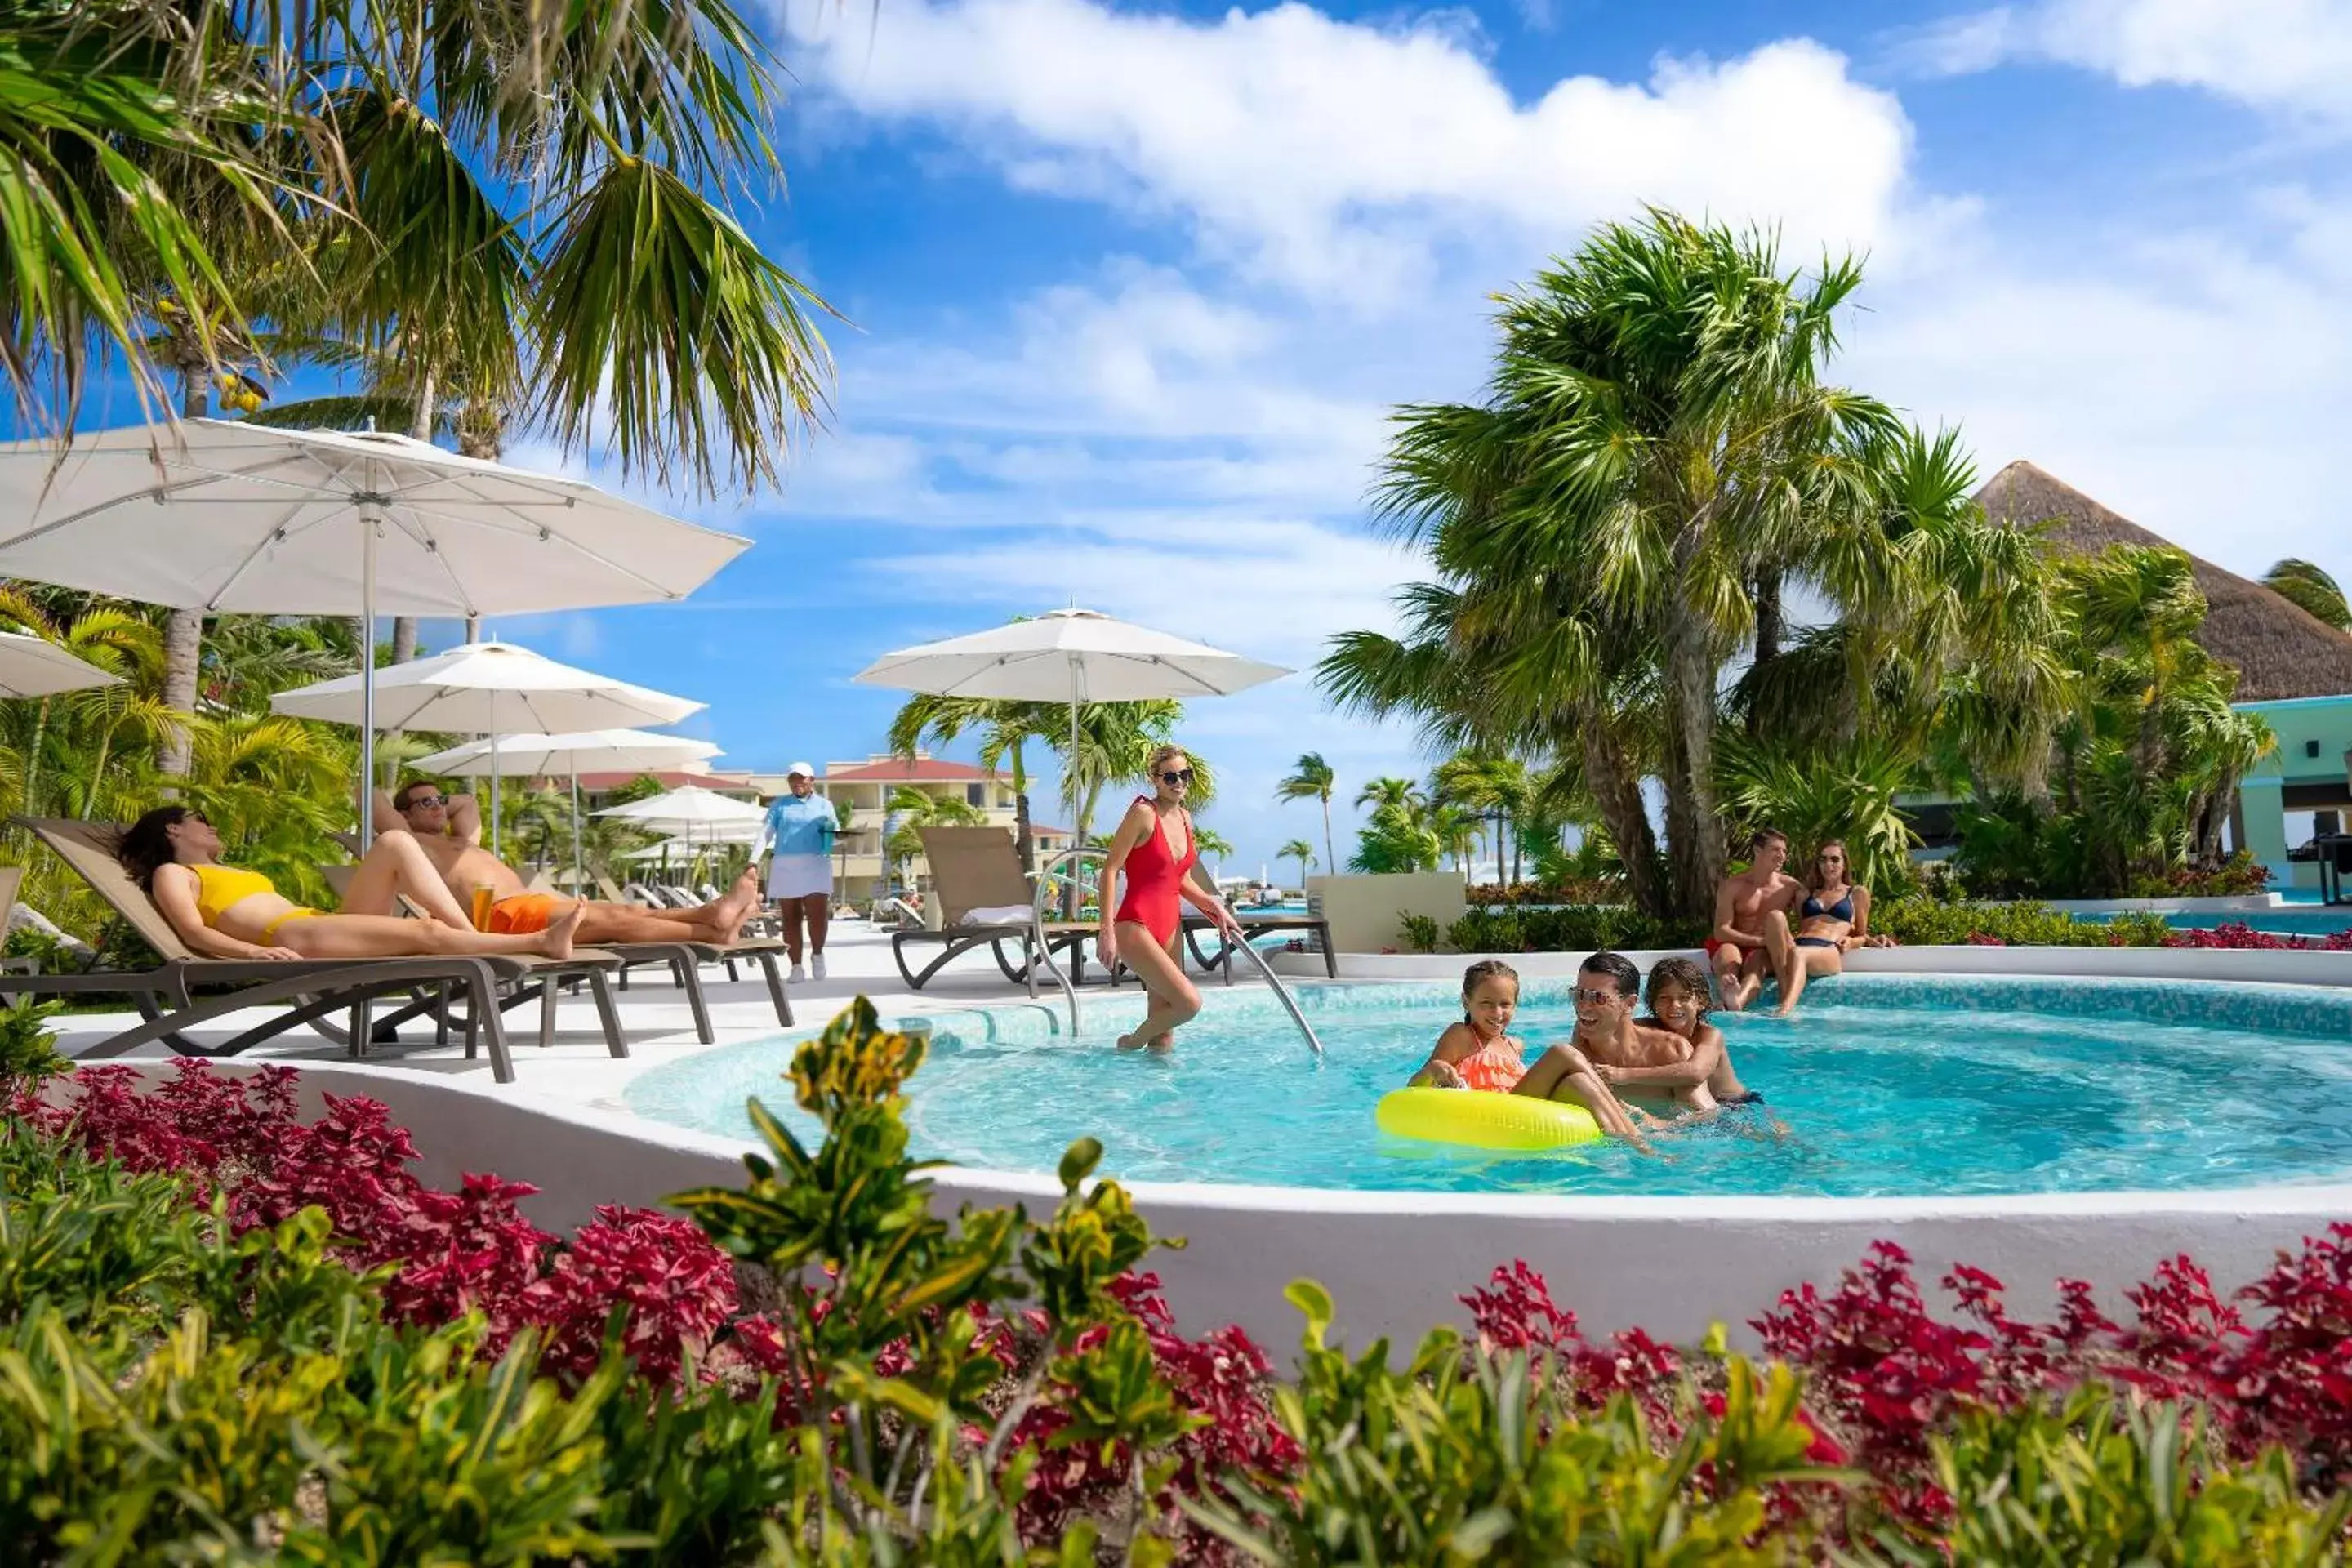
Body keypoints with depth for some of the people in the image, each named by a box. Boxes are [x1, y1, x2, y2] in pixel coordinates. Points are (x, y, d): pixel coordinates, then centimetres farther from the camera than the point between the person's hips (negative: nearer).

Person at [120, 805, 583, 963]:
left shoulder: (233, 872, 38)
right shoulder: (171, 874, 15)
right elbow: (194, 932, -3)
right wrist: (255, 952, -23)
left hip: (325, 922, 8)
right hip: (294, 938, -8)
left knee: (396, 843, -8)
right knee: (427, 931, -25)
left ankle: (473, 934, -19)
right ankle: (540, 942, -26)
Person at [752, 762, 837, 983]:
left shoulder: (824, 805, 14)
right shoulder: (779, 805, 14)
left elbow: (836, 832, 7)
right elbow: (765, 833, 5)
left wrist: (832, 828, -18)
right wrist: (754, 861, -10)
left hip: (815, 866, -1)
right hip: (785, 867, 1)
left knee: (818, 915, -13)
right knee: (790, 919, 1)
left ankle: (817, 954, 12)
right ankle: (796, 966, 7)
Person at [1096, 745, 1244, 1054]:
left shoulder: (1185, 818, 13)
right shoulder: (1143, 813, -10)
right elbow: (1110, 869, -12)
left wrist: (1215, 908, 6)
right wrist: (1107, 930, -18)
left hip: (1170, 925, 8)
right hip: (1136, 925, -8)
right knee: (1189, 1002, -16)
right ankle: (1131, 1044, 6)